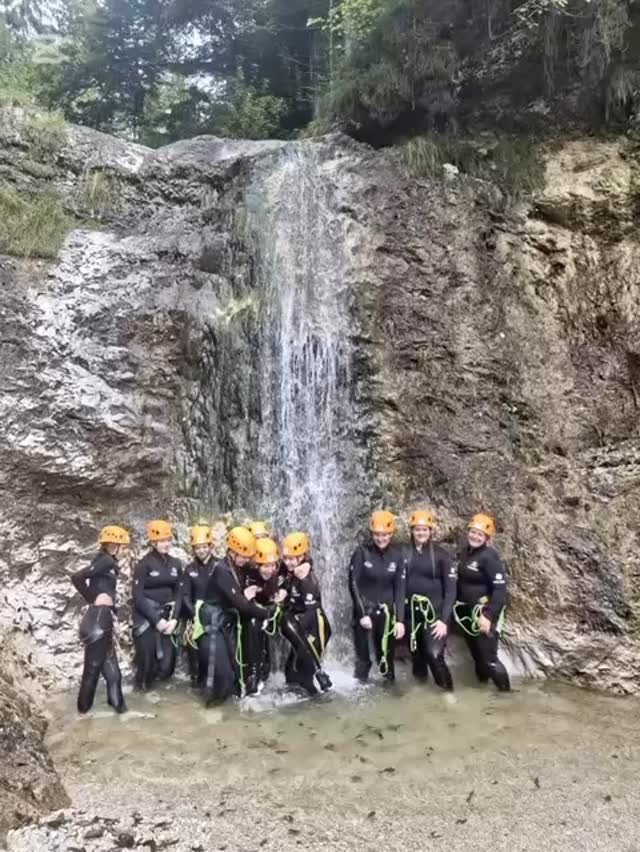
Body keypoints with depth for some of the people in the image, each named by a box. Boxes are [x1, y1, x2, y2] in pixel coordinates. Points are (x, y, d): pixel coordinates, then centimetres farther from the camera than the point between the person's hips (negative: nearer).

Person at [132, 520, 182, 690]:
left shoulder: (175, 564, 7)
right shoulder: (144, 564, -8)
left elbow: (179, 593, 8)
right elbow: (138, 596, -11)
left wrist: (174, 618, -6)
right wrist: (156, 620, -15)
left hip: (166, 616, 4)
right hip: (146, 617, -4)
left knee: (167, 660, 0)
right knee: (148, 657, -6)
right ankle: (143, 685, 20)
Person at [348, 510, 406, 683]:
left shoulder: (398, 555, -2)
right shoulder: (362, 552, -9)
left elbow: (400, 588, -1)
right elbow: (353, 584, -9)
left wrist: (400, 620, -7)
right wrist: (363, 613, -13)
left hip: (386, 612, 2)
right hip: (363, 611, -2)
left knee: (387, 655, 8)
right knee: (362, 656, 4)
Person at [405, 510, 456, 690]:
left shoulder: (441, 554, -6)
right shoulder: (404, 553, 0)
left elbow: (451, 589, -6)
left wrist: (444, 619, -13)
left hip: (434, 611, -3)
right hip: (411, 612, 3)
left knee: (434, 654, -12)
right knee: (416, 653, 13)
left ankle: (448, 690, 8)